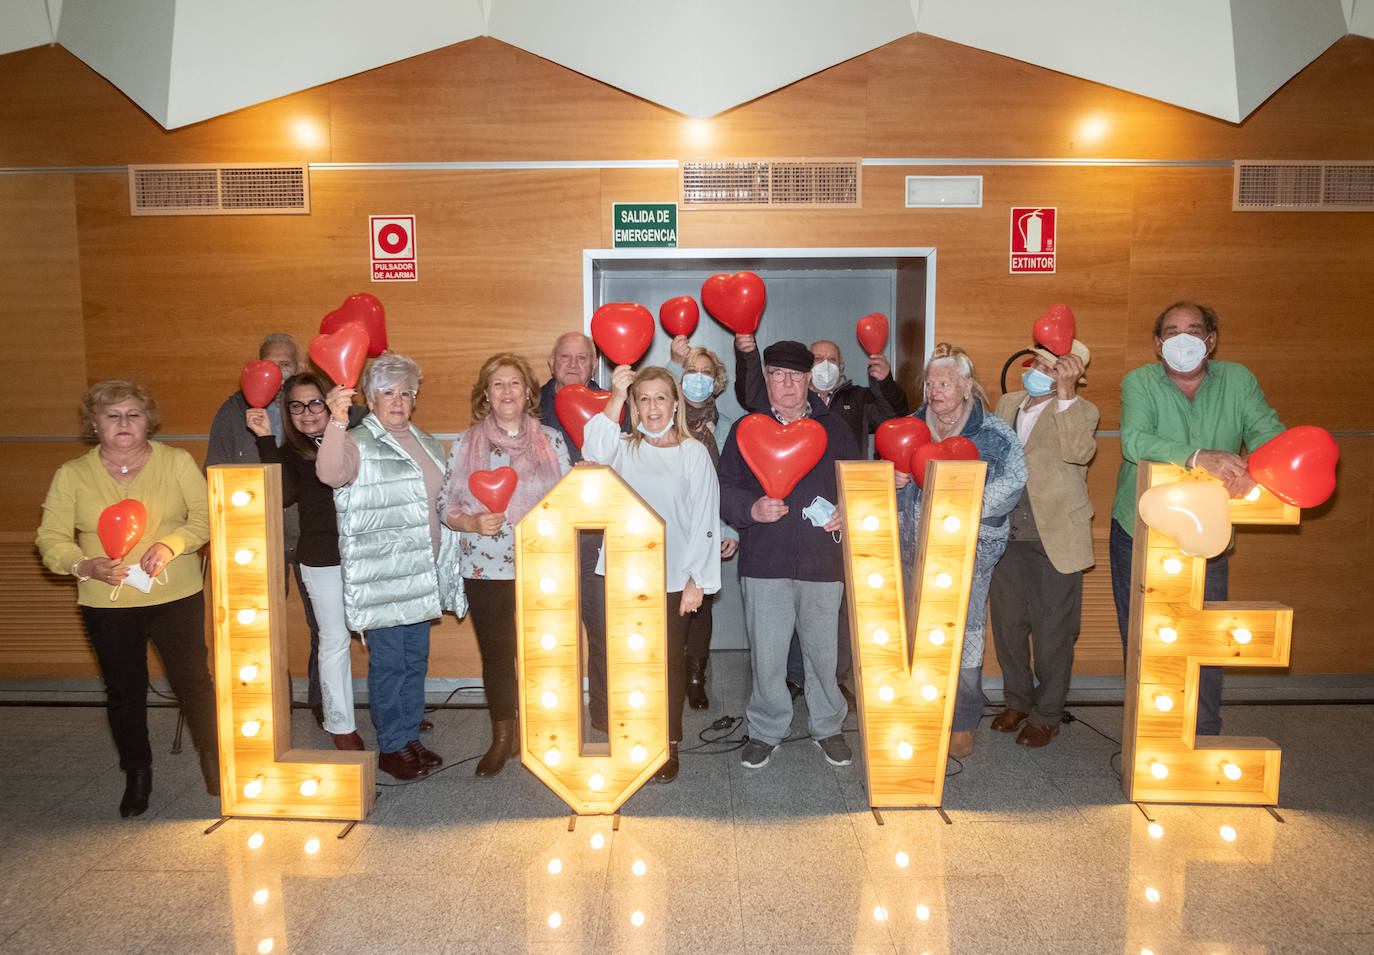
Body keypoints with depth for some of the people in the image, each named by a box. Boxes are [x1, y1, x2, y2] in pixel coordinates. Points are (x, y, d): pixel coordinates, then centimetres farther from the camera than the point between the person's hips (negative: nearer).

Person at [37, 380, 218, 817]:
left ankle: (214, 764, 22)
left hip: (175, 596, -1)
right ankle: (136, 777, 30)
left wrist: (171, 544, -21)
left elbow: (205, 514, -4)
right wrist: (86, 565, -18)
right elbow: (51, 538, 0)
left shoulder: (177, 462, 0)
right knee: (124, 691, 12)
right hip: (106, 604, 1)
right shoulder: (72, 475, 2)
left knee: (192, 680, 1)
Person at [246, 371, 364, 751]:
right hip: (322, 561, -1)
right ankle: (341, 726, 22)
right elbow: (282, 494, -18)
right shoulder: (289, 453, 0)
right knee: (335, 641, 7)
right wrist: (265, 438, -19)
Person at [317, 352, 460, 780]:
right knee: (388, 660, 0)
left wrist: (444, 565, 16)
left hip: (421, 569, 7)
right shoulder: (358, 443, -8)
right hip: (379, 574, -7)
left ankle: (411, 736, 28)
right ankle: (391, 747, 13)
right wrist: (337, 423, -45)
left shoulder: (426, 443, 14)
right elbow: (330, 472, -30)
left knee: (416, 657, 15)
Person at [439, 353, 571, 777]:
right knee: (496, 654, 9)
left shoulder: (552, 441, 4)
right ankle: (502, 738, 24)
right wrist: (475, 523, -14)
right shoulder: (465, 444, 3)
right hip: (486, 568, 1)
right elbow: (447, 507, 3)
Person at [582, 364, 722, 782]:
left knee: (671, 661, 7)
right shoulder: (623, 449, 7)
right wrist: (616, 397, -22)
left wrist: (698, 579, -5)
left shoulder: (694, 453, 1)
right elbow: (594, 454, -18)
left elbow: (705, 520, -1)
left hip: (674, 577, -1)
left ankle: (669, 746, 21)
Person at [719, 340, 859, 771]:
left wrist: (847, 516, -5)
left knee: (823, 651, 8)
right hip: (765, 561, 0)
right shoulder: (747, 429, 8)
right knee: (766, 655, 3)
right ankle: (766, 730, 22)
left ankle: (827, 726, 28)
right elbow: (725, 488, 5)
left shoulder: (835, 429, 11)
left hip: (823, 561, 1)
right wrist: (752, 509, -14)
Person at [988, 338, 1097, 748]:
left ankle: (1047, 714, 21)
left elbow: (1079, 452, -28)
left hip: (1055, 535, -5)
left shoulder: (1079, 411, -7)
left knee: (1052, 630, 4)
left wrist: (1065, 394, -30)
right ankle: (1018, 700, 33)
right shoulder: (1007, 404, 10)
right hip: (1005, 534, 5)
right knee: (1007, 623, 14)